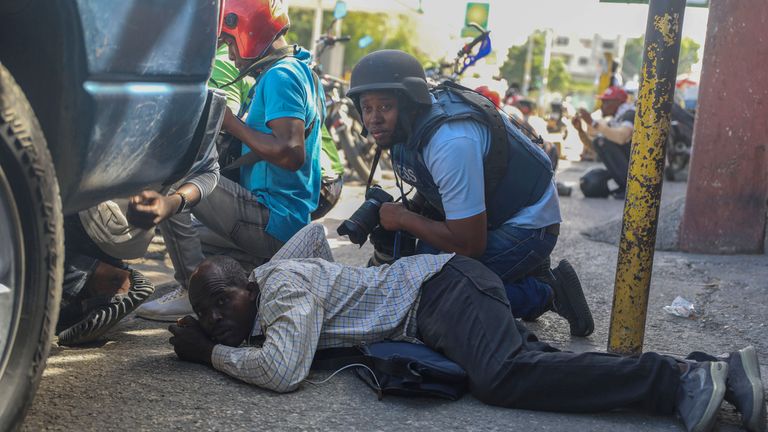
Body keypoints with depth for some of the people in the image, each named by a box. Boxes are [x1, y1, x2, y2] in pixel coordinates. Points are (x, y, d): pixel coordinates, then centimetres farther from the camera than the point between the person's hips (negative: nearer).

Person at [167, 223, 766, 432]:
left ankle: (680, 380, -29)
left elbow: (284, 371, -27)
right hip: (436, 292, 9)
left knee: (504, 378, -31)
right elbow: (315, 233, 35)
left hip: (441, 287, -9)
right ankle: (715, 372, -12)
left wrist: (214, 353, -12)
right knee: (533, 365, -6)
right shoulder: (270, 272, 17)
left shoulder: (282, 287, -13)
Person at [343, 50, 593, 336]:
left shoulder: (450, 143, -34)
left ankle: (545, 292, -4)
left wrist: (403, 219, -19)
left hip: (527, 224, -10)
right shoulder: (407, 124, -5)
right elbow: (431, 193, 13)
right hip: (485, 214, 10)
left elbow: (470, 244, -30)